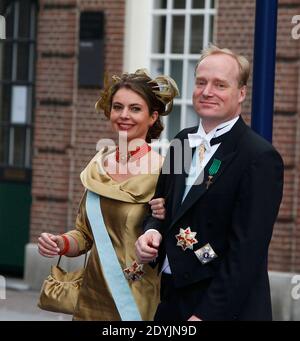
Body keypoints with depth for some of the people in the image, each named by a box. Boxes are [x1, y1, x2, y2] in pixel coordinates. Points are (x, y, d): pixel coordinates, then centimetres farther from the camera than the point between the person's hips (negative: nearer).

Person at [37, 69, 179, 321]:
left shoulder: (161, 170, -12)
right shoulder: (99, 165, 3)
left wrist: (166, 220, -24)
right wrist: (61, 244, -6)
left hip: (139, 301, -5)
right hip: (92, 299, 5)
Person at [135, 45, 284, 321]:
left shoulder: (260, 158, -15)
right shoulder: (184, 141, 7)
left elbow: (246, 250, -18)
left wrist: (206, 314, -21)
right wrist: (152, 231, -4)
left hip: (225, 309, -6)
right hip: (171, 298, 6)